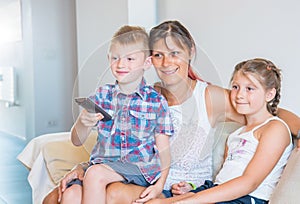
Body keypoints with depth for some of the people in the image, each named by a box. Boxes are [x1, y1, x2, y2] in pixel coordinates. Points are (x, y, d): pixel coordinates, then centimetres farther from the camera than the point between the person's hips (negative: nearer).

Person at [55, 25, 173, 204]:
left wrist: (160, 185, -14)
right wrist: (83, 122, -17)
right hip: (102, 163, 3)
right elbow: (77, 141, 7)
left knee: (95, 173, -31)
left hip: (138, 167, -3)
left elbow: (163, 150, 1)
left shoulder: (157, 101, 3)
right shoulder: (102, 95, 10)